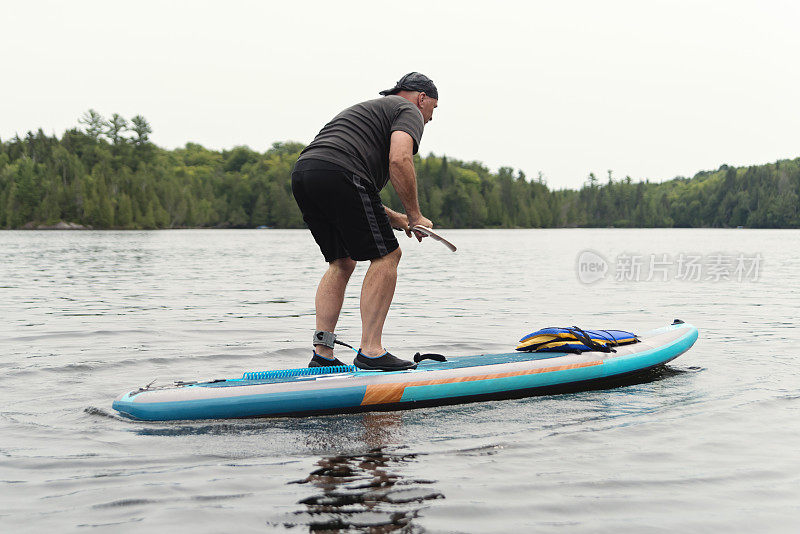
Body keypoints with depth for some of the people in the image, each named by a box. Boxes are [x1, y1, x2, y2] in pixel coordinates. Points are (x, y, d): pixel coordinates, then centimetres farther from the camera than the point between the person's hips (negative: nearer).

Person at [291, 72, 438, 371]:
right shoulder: (409, 112, 12)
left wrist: (394, 219, 34)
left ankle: (322, 354, 12)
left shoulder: (369, 109, 38)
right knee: (386, 255, 0)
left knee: (342, 262, 18)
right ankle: (371, 352, -4)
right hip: (338, 173, -9)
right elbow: (399, 160, -11)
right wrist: (414, 217, -1)